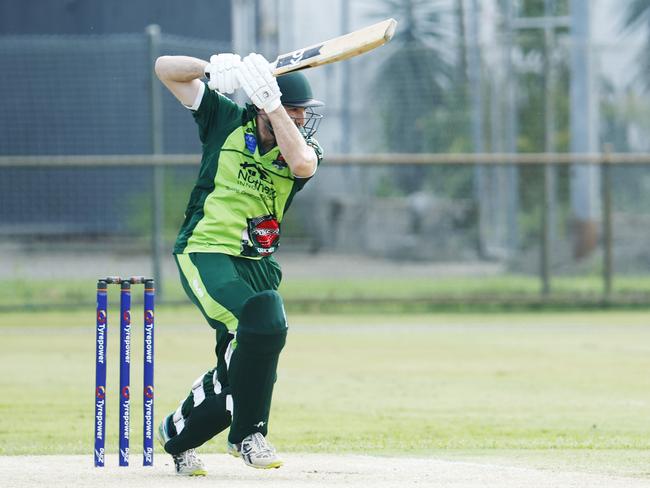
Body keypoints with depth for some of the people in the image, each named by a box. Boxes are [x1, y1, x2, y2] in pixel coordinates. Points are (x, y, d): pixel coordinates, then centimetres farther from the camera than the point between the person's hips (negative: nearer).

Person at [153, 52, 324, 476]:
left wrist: (271, 101, -32)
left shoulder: (306, 148, 2)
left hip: (258, 263, 5)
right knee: (263, 319, -28)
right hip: (205, 252, -4)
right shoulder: (227, 120, -1)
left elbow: (300, 162, -25)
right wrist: (214, 69, -21)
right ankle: (248, 434, -16)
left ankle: (178, 435, 32)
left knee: (236, 375, 4)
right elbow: (165, 69, -2)